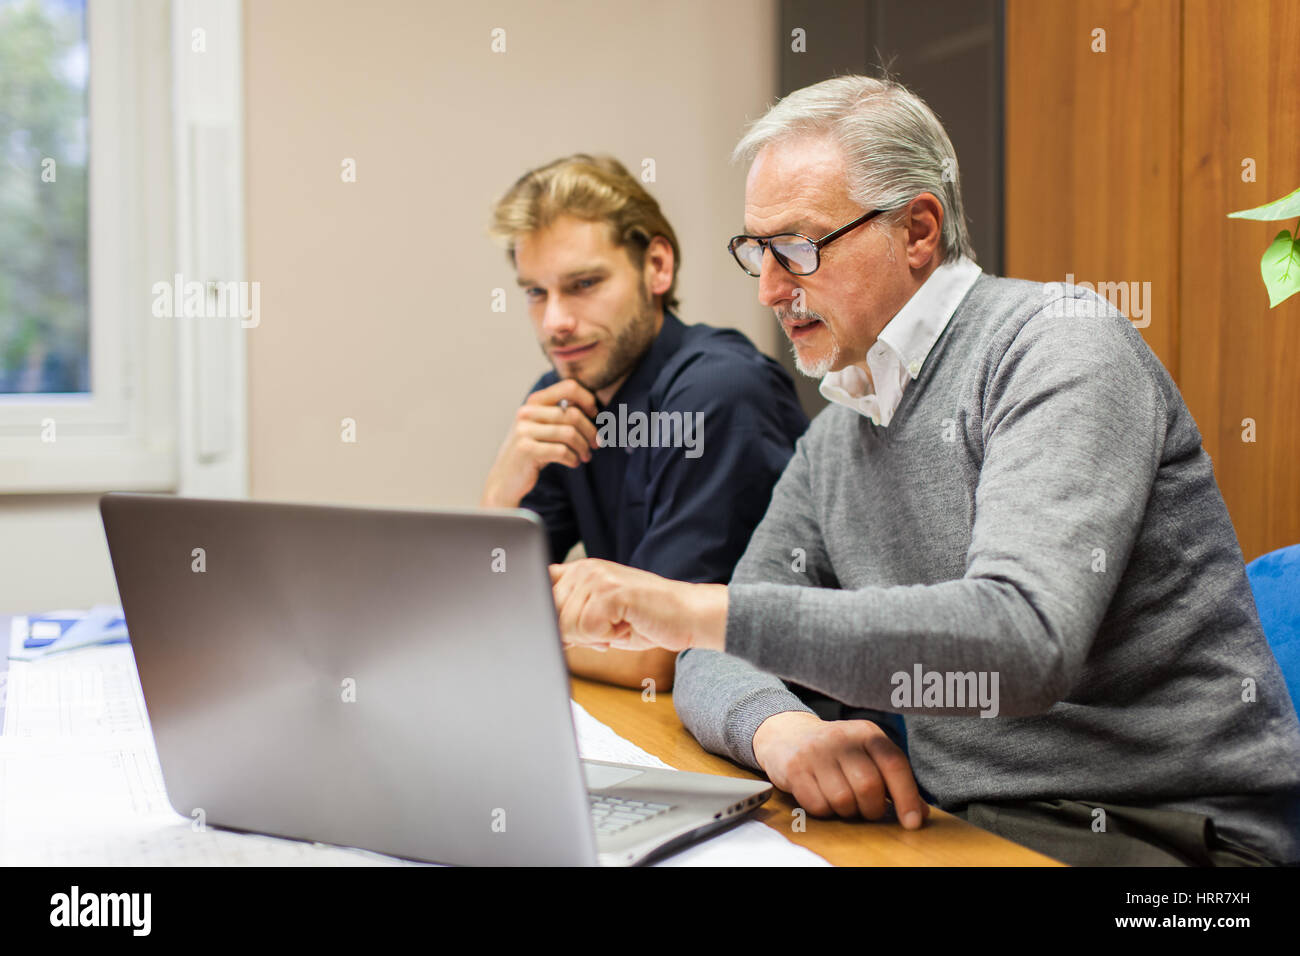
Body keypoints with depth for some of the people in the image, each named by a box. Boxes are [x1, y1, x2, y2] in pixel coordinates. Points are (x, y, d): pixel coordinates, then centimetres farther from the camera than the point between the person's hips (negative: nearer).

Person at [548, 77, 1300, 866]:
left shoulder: (1059, 344, -12)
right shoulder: (834, 441, 13)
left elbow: (1024, 642, -27)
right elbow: (717, 665, 11)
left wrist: (705, 609, -27)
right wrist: (777, 726, -14)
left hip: (1171, 838, -6)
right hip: (974, 830, 7)